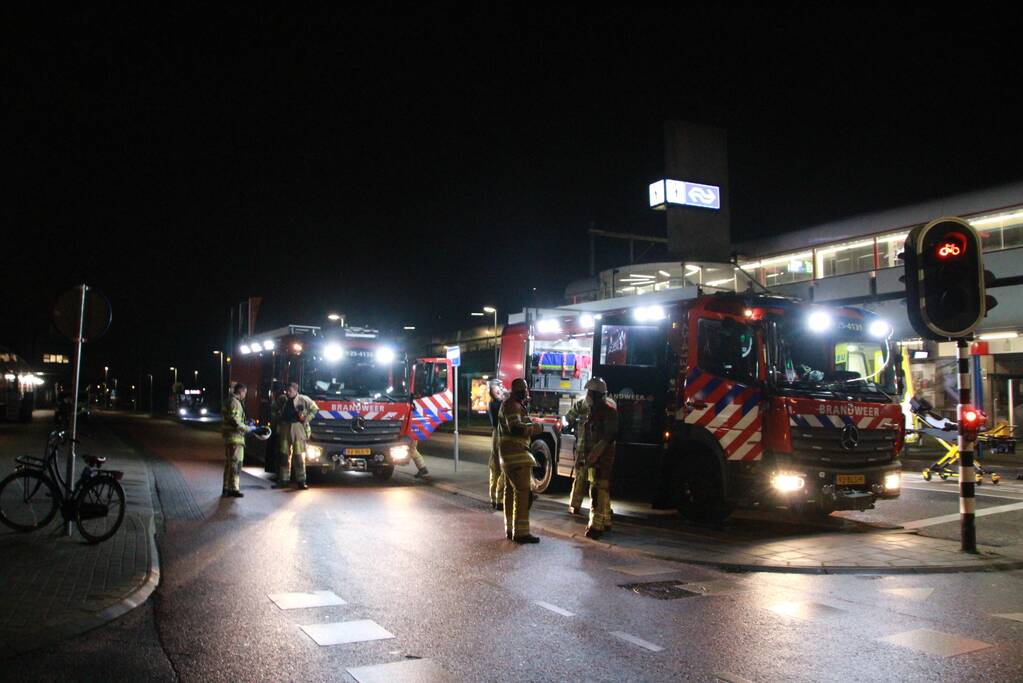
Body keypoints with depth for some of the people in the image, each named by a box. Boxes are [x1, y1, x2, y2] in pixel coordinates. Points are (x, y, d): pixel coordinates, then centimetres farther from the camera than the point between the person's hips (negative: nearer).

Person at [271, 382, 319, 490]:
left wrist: (306, 418, -3)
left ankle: (301, 481, -1)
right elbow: (274, 409, 25)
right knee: (284, 456, 6)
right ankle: (283, 480, 11)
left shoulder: (303, 399, -4)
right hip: (285, 429, 3)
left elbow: (315, 408, 7)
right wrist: (277, 419, 12)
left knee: (299, 456, -4)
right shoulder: (282, 399, 6)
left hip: (298, 429, -3)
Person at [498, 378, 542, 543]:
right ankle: (521, 532, -12)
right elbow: (515, 427, -29)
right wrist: (534, 428, -17)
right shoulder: (512, 405, -17)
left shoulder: (511, 404, 18)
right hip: (515, 455, -11)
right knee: (522, 491, -12)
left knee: (511, 490, 14)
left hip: (510, 455, 11)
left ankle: (510, 529, 22)